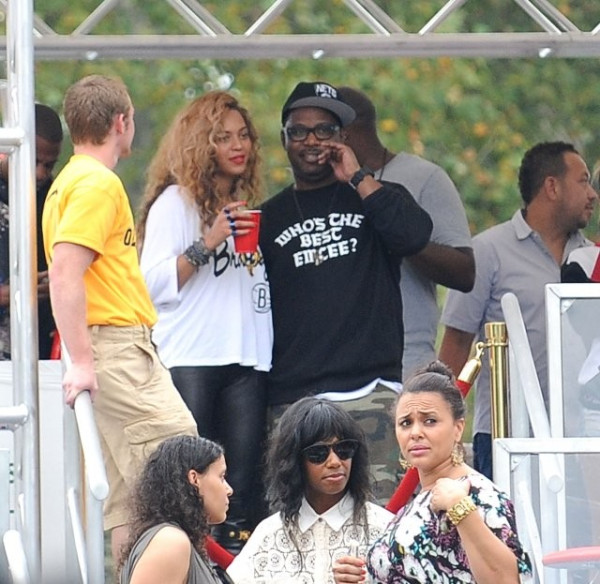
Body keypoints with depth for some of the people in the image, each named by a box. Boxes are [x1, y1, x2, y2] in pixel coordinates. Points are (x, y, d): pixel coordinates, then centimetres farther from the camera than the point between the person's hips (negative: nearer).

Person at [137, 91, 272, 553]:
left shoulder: (249, 207, 21)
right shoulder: (176, 202, 2)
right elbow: (154, 284, -8)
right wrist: (206, 244, -15)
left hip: (246, 360, 5)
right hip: (190, 360, -5)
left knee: (242, 480, -4)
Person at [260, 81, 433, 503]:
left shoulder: (374, 199, 14)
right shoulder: (269, 218, 18)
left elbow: (415, 234, -9)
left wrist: (358, 177, -5)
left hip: (371, 393, -2)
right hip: (292, 399, 2)